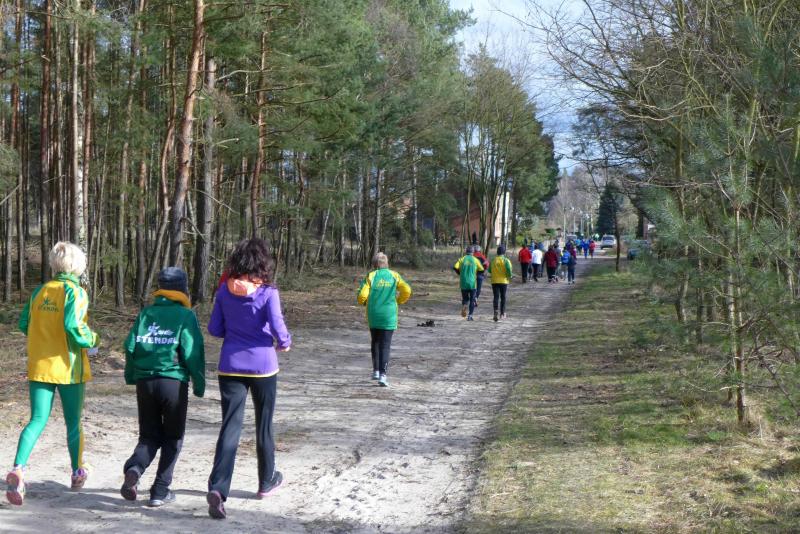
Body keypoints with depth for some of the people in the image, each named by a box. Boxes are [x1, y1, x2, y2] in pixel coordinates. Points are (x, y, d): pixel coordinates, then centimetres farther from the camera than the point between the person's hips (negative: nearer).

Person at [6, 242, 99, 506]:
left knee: (38, 420, 3)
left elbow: (24, 324, 9)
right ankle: (78, 474, 28)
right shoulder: (75, 292, -11)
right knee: (73, 422, 13)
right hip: (68, 367, -4)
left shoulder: (40, 291, 5)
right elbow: (73, 325, -24)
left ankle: (18, 469, -20)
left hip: (39, 366, 4)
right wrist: (91, 340, -7)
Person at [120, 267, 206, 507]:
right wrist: (199, 383, 1)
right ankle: (160, 491, 7)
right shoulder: (185, 316, -3)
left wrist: (131, 377, 17)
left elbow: (130, 347, 6)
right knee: (172, 438, 11)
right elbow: (192, 352, -8)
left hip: (144, 381, 4)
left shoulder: (145, 313, 8)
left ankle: (134, 468, -15)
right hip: (174, 382, -3)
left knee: (149, 436, 15)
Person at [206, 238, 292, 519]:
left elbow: (214, 329, 4)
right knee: (264, 425, 17)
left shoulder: (225, 291, 0)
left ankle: (217, 488, -20)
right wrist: (285, 343, 5)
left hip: (231, 366, 2)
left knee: (230, 426, -2)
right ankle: (266, 481, 32)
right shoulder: (268, 292, -11)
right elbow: (277, 328, -16)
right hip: (262, 365, -2)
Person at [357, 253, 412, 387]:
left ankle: (376, 371, 21)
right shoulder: (394, 276, 1)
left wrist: (364, 302, 11)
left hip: (373, 316, 0)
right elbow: (407, 291, -8)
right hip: (389, 316, 0)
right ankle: (383, 375, -10)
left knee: (375, 343, 21)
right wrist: (398, 301, 10)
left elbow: (362, 295, -12)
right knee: (385, 346, 1)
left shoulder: (371, 276, -3)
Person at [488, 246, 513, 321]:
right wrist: (510, 276, -1)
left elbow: (489, 270, 9)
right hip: (504, 281, -1)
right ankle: (502, 314, 19)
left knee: (496, 297, -1)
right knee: (503, 297, 12)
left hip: (494, 281, 1)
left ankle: (496, 311, -22)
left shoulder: (493, 260, 2)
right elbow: (509, 270, -20)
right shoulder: (506, 260, -8)